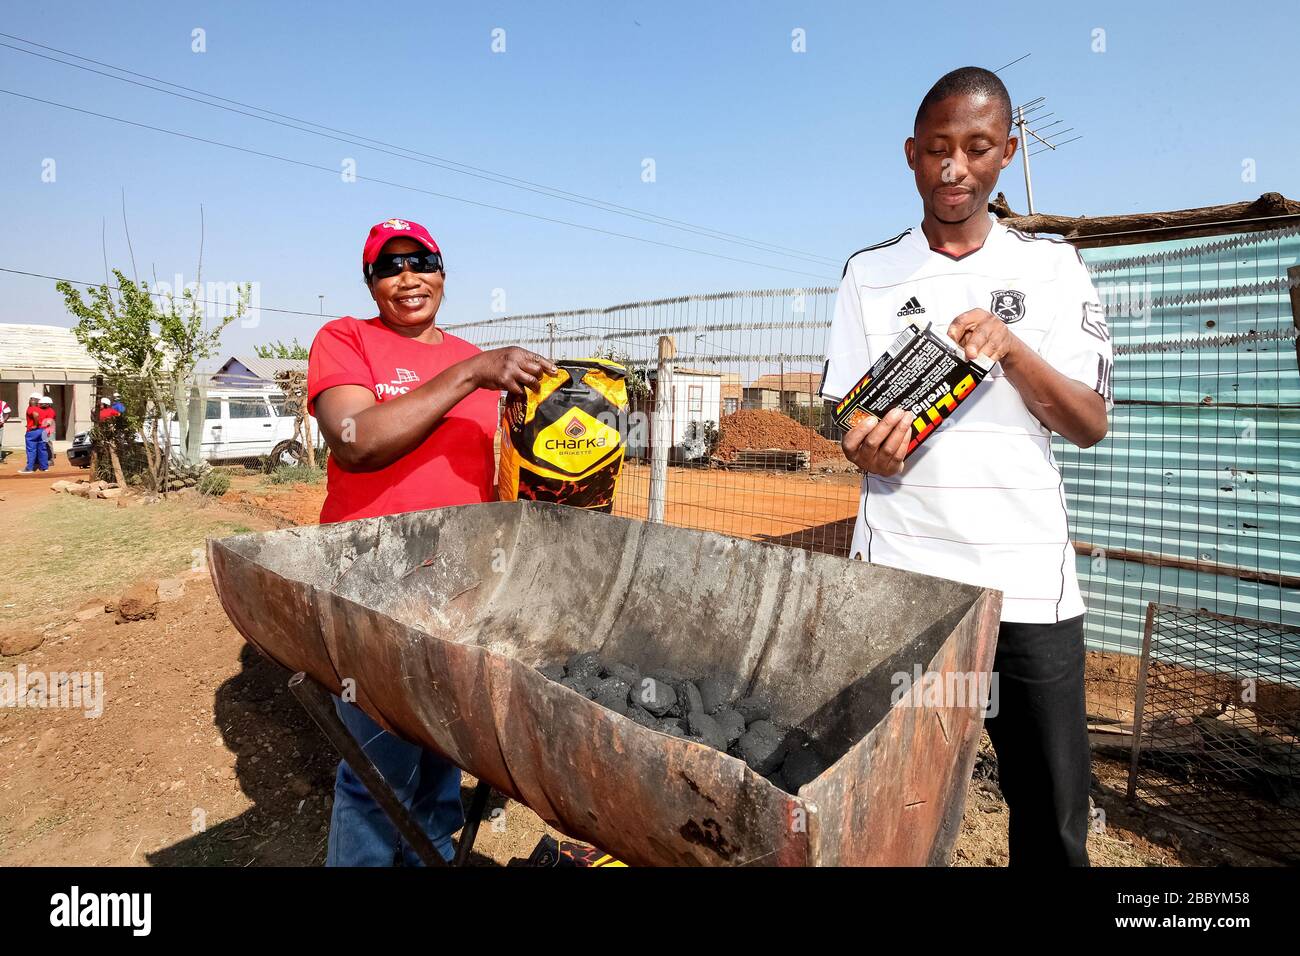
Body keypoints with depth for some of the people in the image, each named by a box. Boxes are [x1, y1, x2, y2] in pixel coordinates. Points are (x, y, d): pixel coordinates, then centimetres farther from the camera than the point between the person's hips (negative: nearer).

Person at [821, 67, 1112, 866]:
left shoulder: (1053, 267, 6)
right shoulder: (871, 273, 7)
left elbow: (1091, 425, 1)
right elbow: (849, 421, 7)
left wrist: (1009, 347, -15)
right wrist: (868, 447, -16)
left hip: (1030, 580, 1)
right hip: (901, 571, 0)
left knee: (1053, 815, 8)